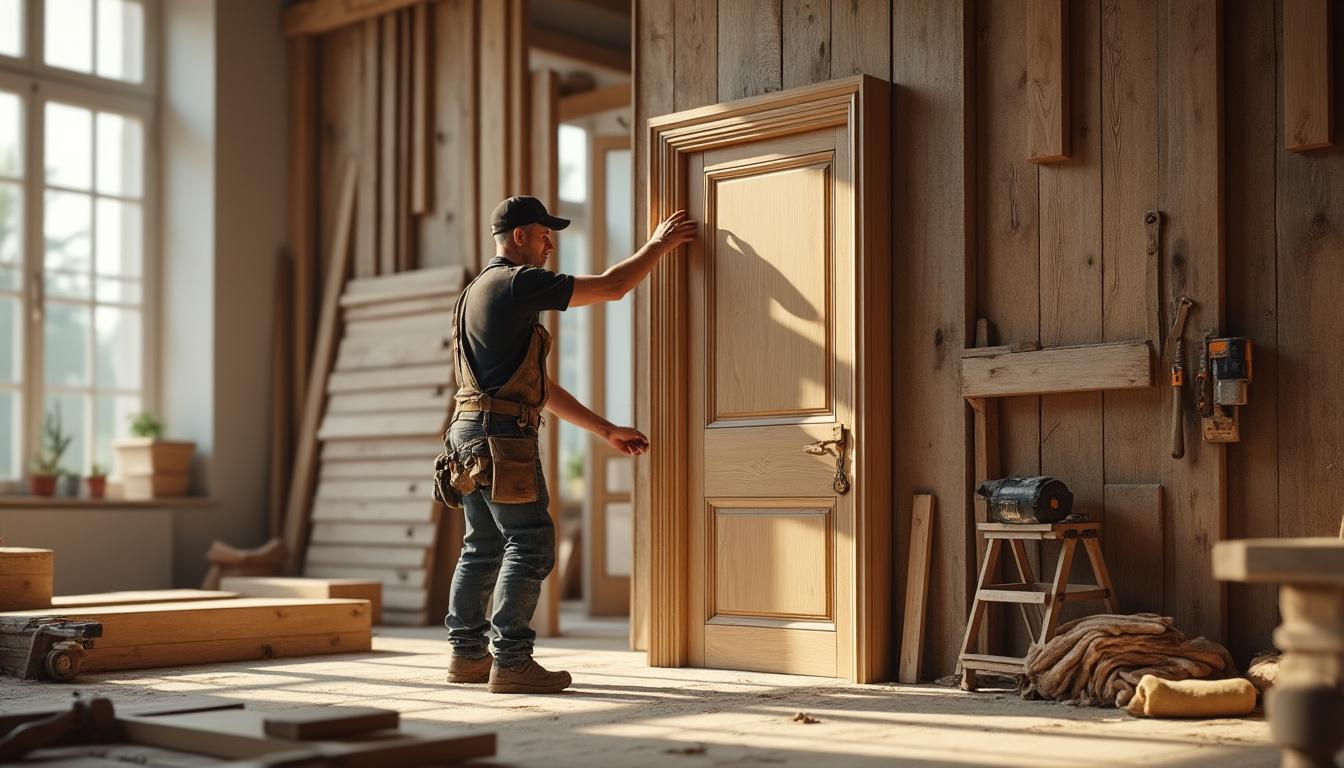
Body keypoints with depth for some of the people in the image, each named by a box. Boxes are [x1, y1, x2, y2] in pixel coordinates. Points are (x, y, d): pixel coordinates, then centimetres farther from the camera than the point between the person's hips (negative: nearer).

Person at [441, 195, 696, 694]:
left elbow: (540, 388, 24)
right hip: (503, 435, -10)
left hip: (469, 436, 10)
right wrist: (659, 244, 8)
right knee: (530, 545, -7)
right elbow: (611, 287, -8)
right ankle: (511, 661, -8)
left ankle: (467, 654, 18)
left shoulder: (477, 294, 24)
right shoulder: (517, 283, -7)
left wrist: (608, 431, 23)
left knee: (484, 548, 14)